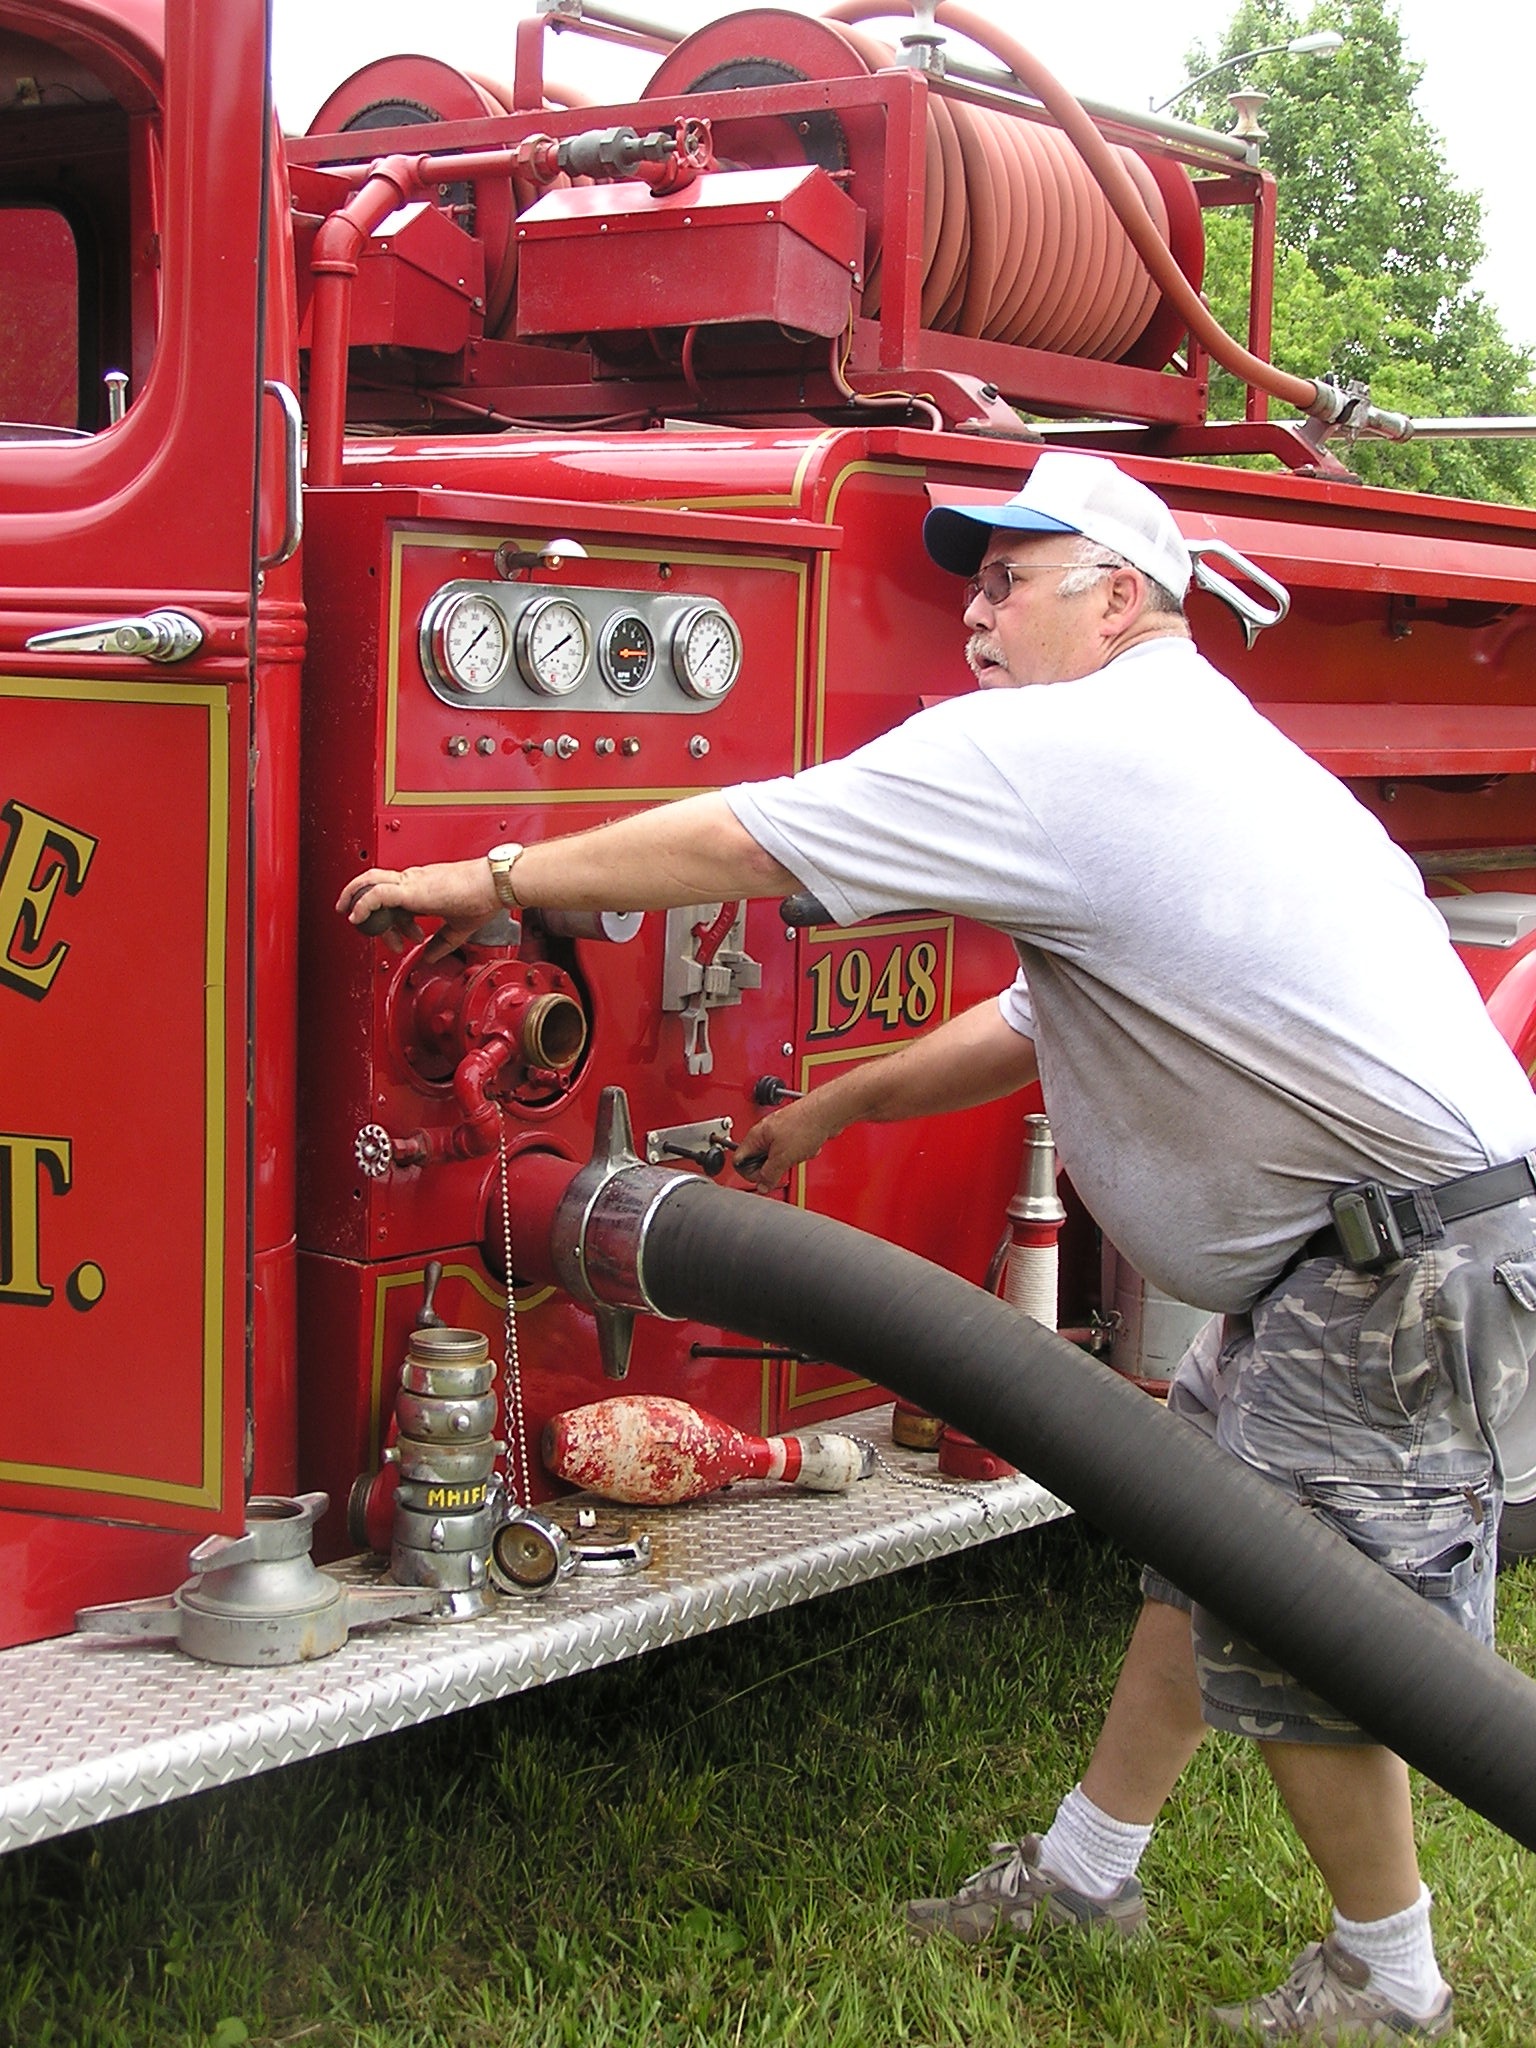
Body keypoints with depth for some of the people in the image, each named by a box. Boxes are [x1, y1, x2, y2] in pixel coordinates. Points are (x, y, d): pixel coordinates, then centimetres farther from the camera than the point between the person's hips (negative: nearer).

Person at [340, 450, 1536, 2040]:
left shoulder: (1056, 746, -15)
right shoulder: (1174, 746, 19)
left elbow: (734, 842, -12)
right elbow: (1033, 1024, 26)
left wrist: (492, 882, -2)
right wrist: (828, 1112, 27)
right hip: (1349, 1240, 10)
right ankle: (1085, 1871, 30)